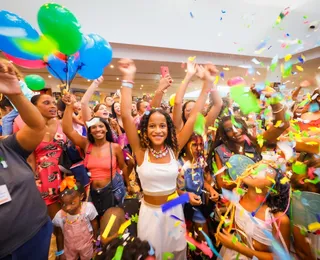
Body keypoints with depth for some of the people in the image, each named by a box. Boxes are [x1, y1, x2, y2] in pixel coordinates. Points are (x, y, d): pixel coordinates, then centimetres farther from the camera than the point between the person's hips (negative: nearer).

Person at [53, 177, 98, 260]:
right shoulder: (59, 216, -27)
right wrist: (60, 251, 3)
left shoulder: (88, 208, -32)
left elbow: (94, 223, -13)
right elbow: (59, 235, -9)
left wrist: (95, 238, 0)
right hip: (69, 247, 1)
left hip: (86, 244, 0)